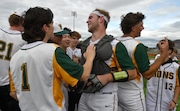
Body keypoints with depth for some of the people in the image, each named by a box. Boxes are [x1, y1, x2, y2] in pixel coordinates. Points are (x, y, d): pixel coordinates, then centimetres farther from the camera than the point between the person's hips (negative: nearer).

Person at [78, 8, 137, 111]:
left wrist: (107, 77, -21)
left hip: (105, 98, -5)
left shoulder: (114, 45, -10)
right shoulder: (84, 44, 8)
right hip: (84, 96, 6)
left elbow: (132, 73, -11)